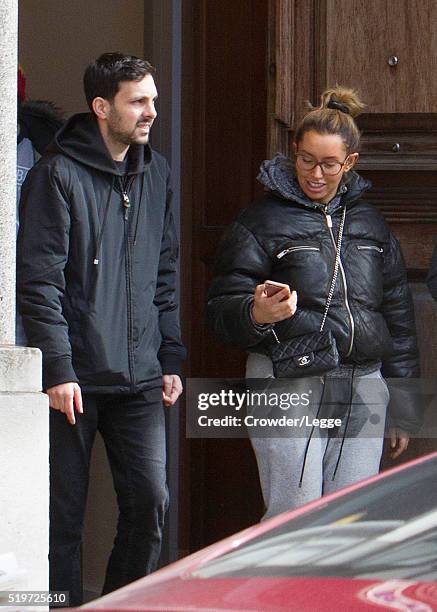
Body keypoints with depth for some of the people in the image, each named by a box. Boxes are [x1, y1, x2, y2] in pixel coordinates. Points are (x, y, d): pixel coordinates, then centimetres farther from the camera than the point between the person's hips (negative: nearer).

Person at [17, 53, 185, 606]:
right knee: (63, 516, 0)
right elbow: (39, 282, -10)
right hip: (75, 381, -5)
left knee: (150, 501, -2)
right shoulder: (58, 175, -7)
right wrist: (58, 369, -16)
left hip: (139, 377, 5)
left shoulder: (155, 174, 13)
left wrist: (170, 358, 14)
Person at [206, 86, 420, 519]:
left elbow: (398, 320, 20)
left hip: (363, 391, 4)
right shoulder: (263, 220, 2)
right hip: (290, 390, -4)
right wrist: (257, 315, -25)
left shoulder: (369, 224, 16)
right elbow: (221, 312, -1)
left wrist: (403, 412, 17)